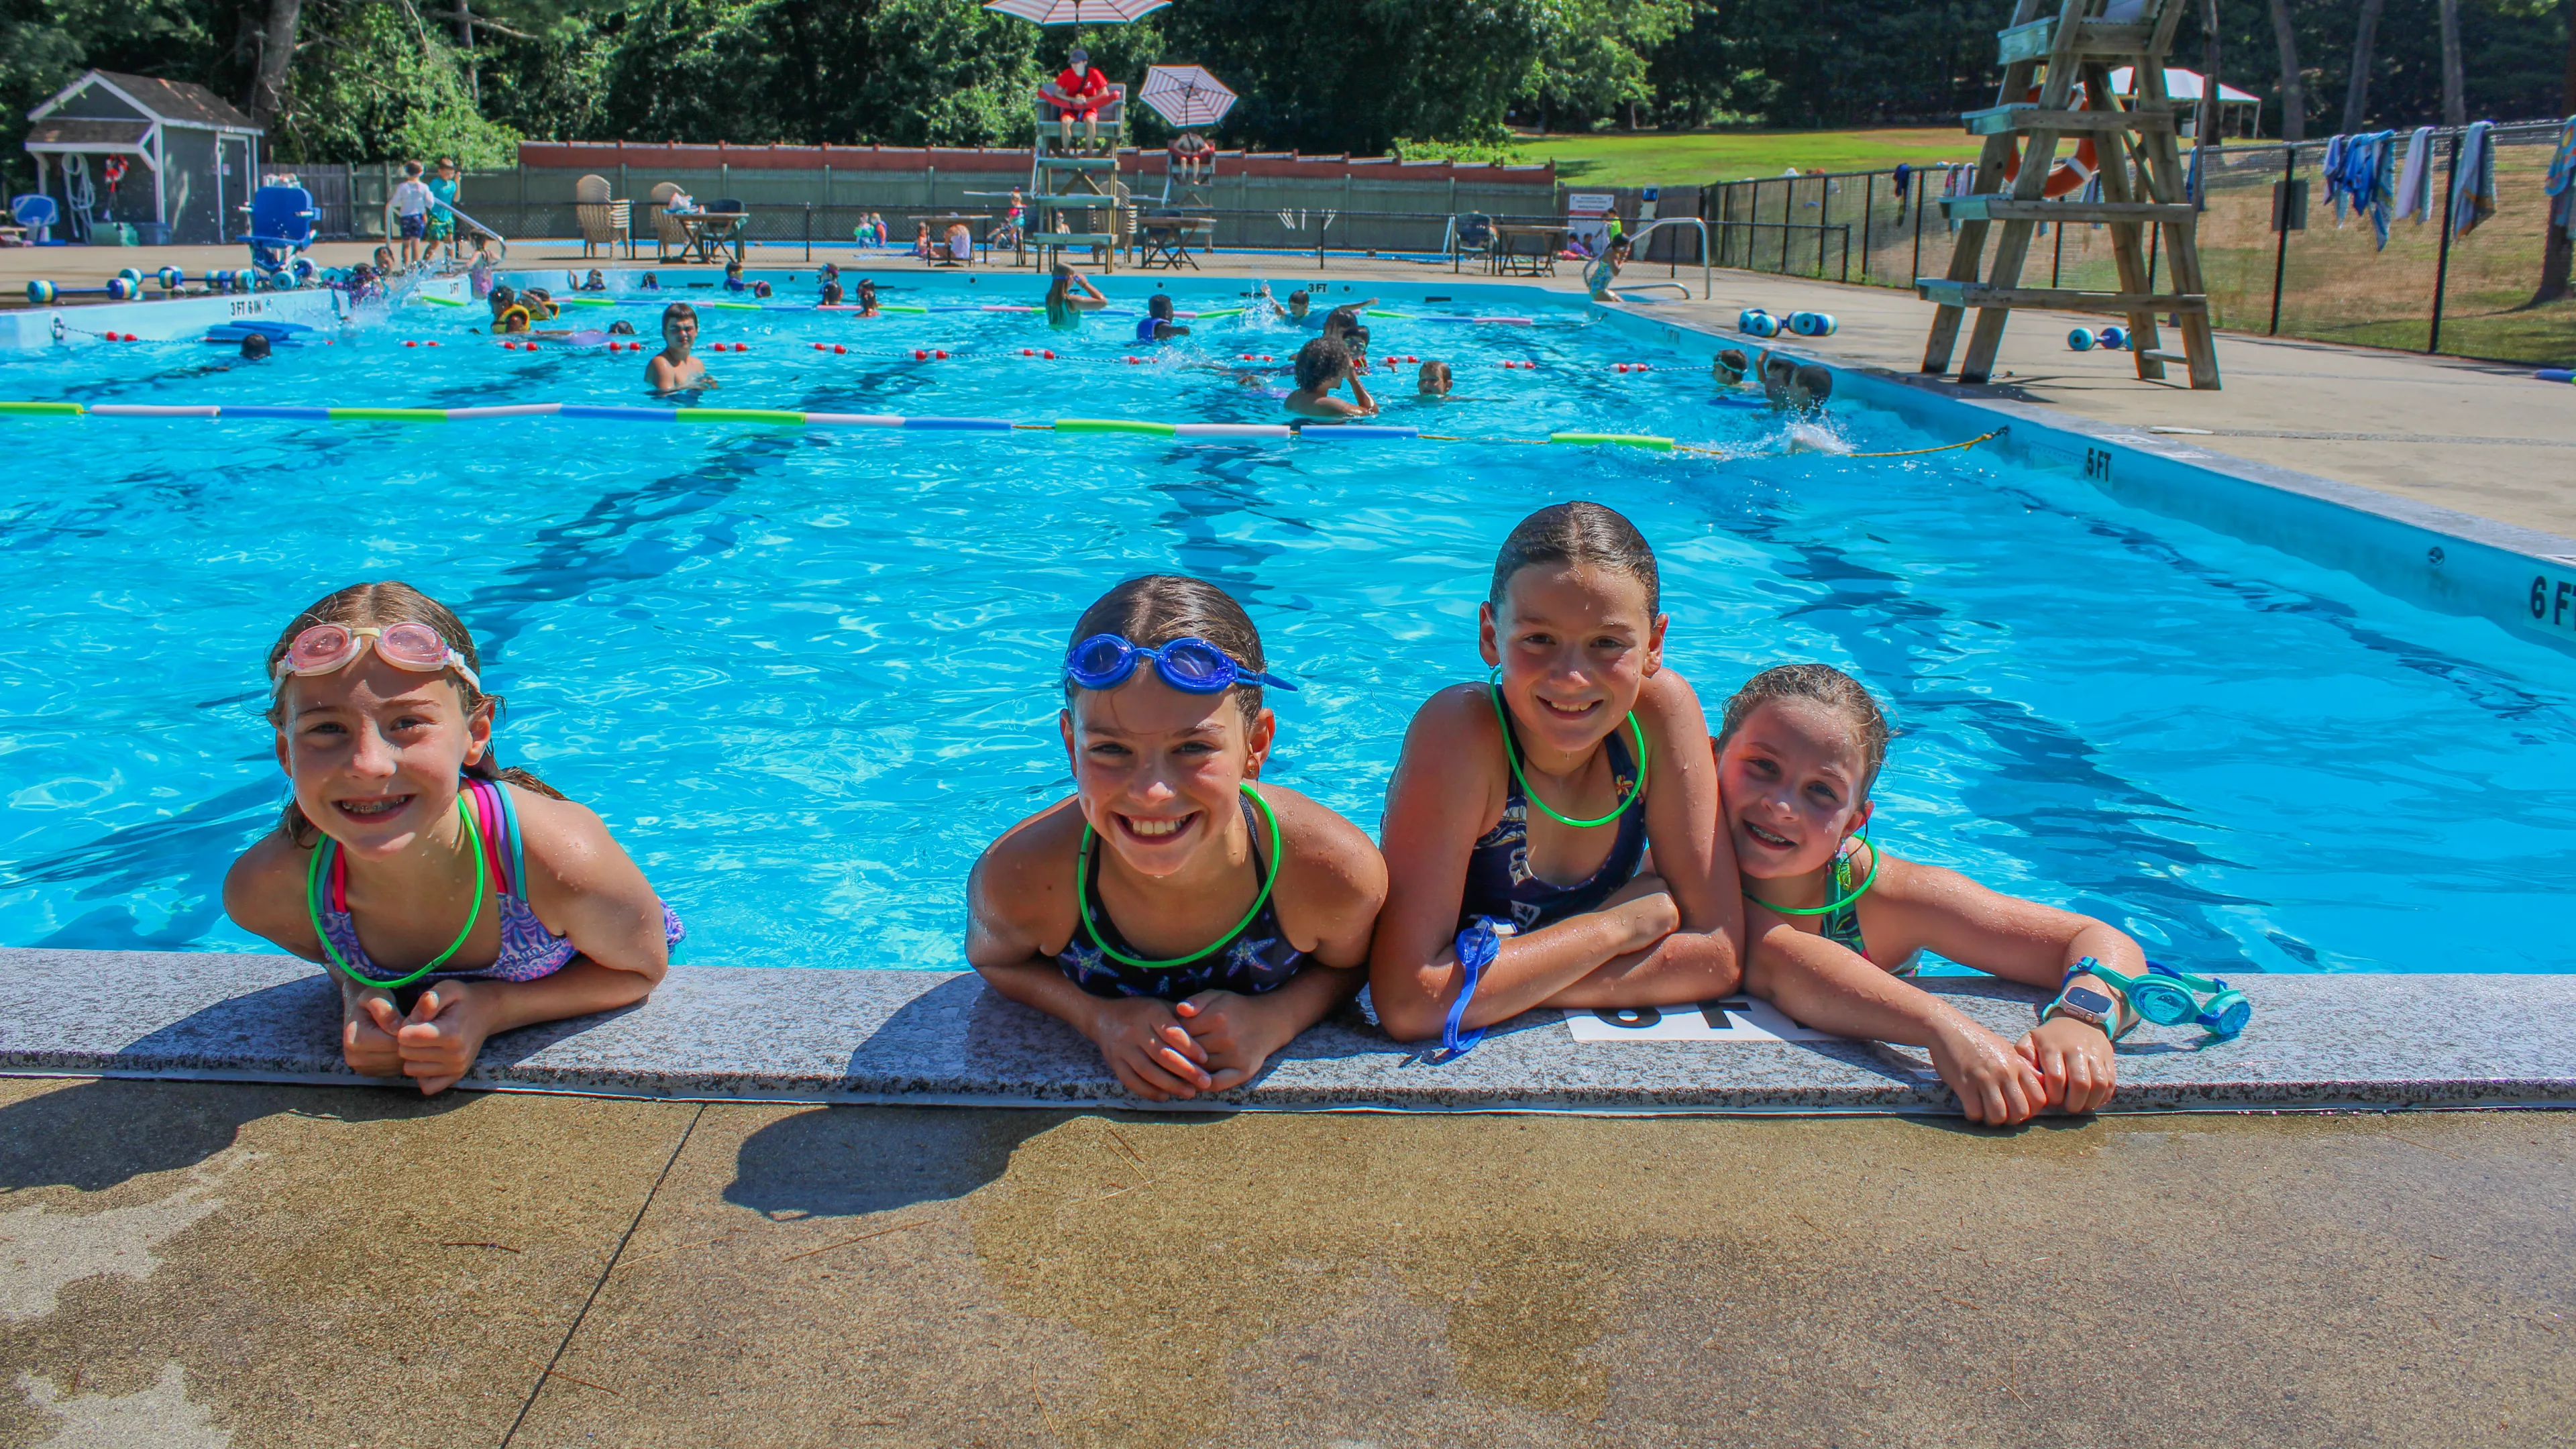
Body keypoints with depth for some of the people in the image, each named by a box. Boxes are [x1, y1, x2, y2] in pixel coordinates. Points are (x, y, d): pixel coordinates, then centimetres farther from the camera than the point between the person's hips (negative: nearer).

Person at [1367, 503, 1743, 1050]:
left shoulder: (1661, 709, -15)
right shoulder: (1459, 732, -25)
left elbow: (1719, 955, -15)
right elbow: (1409, 1000, -32)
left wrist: (1485, 979, -23)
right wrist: (1623, 922, -22)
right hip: (1447, 1055, -3)